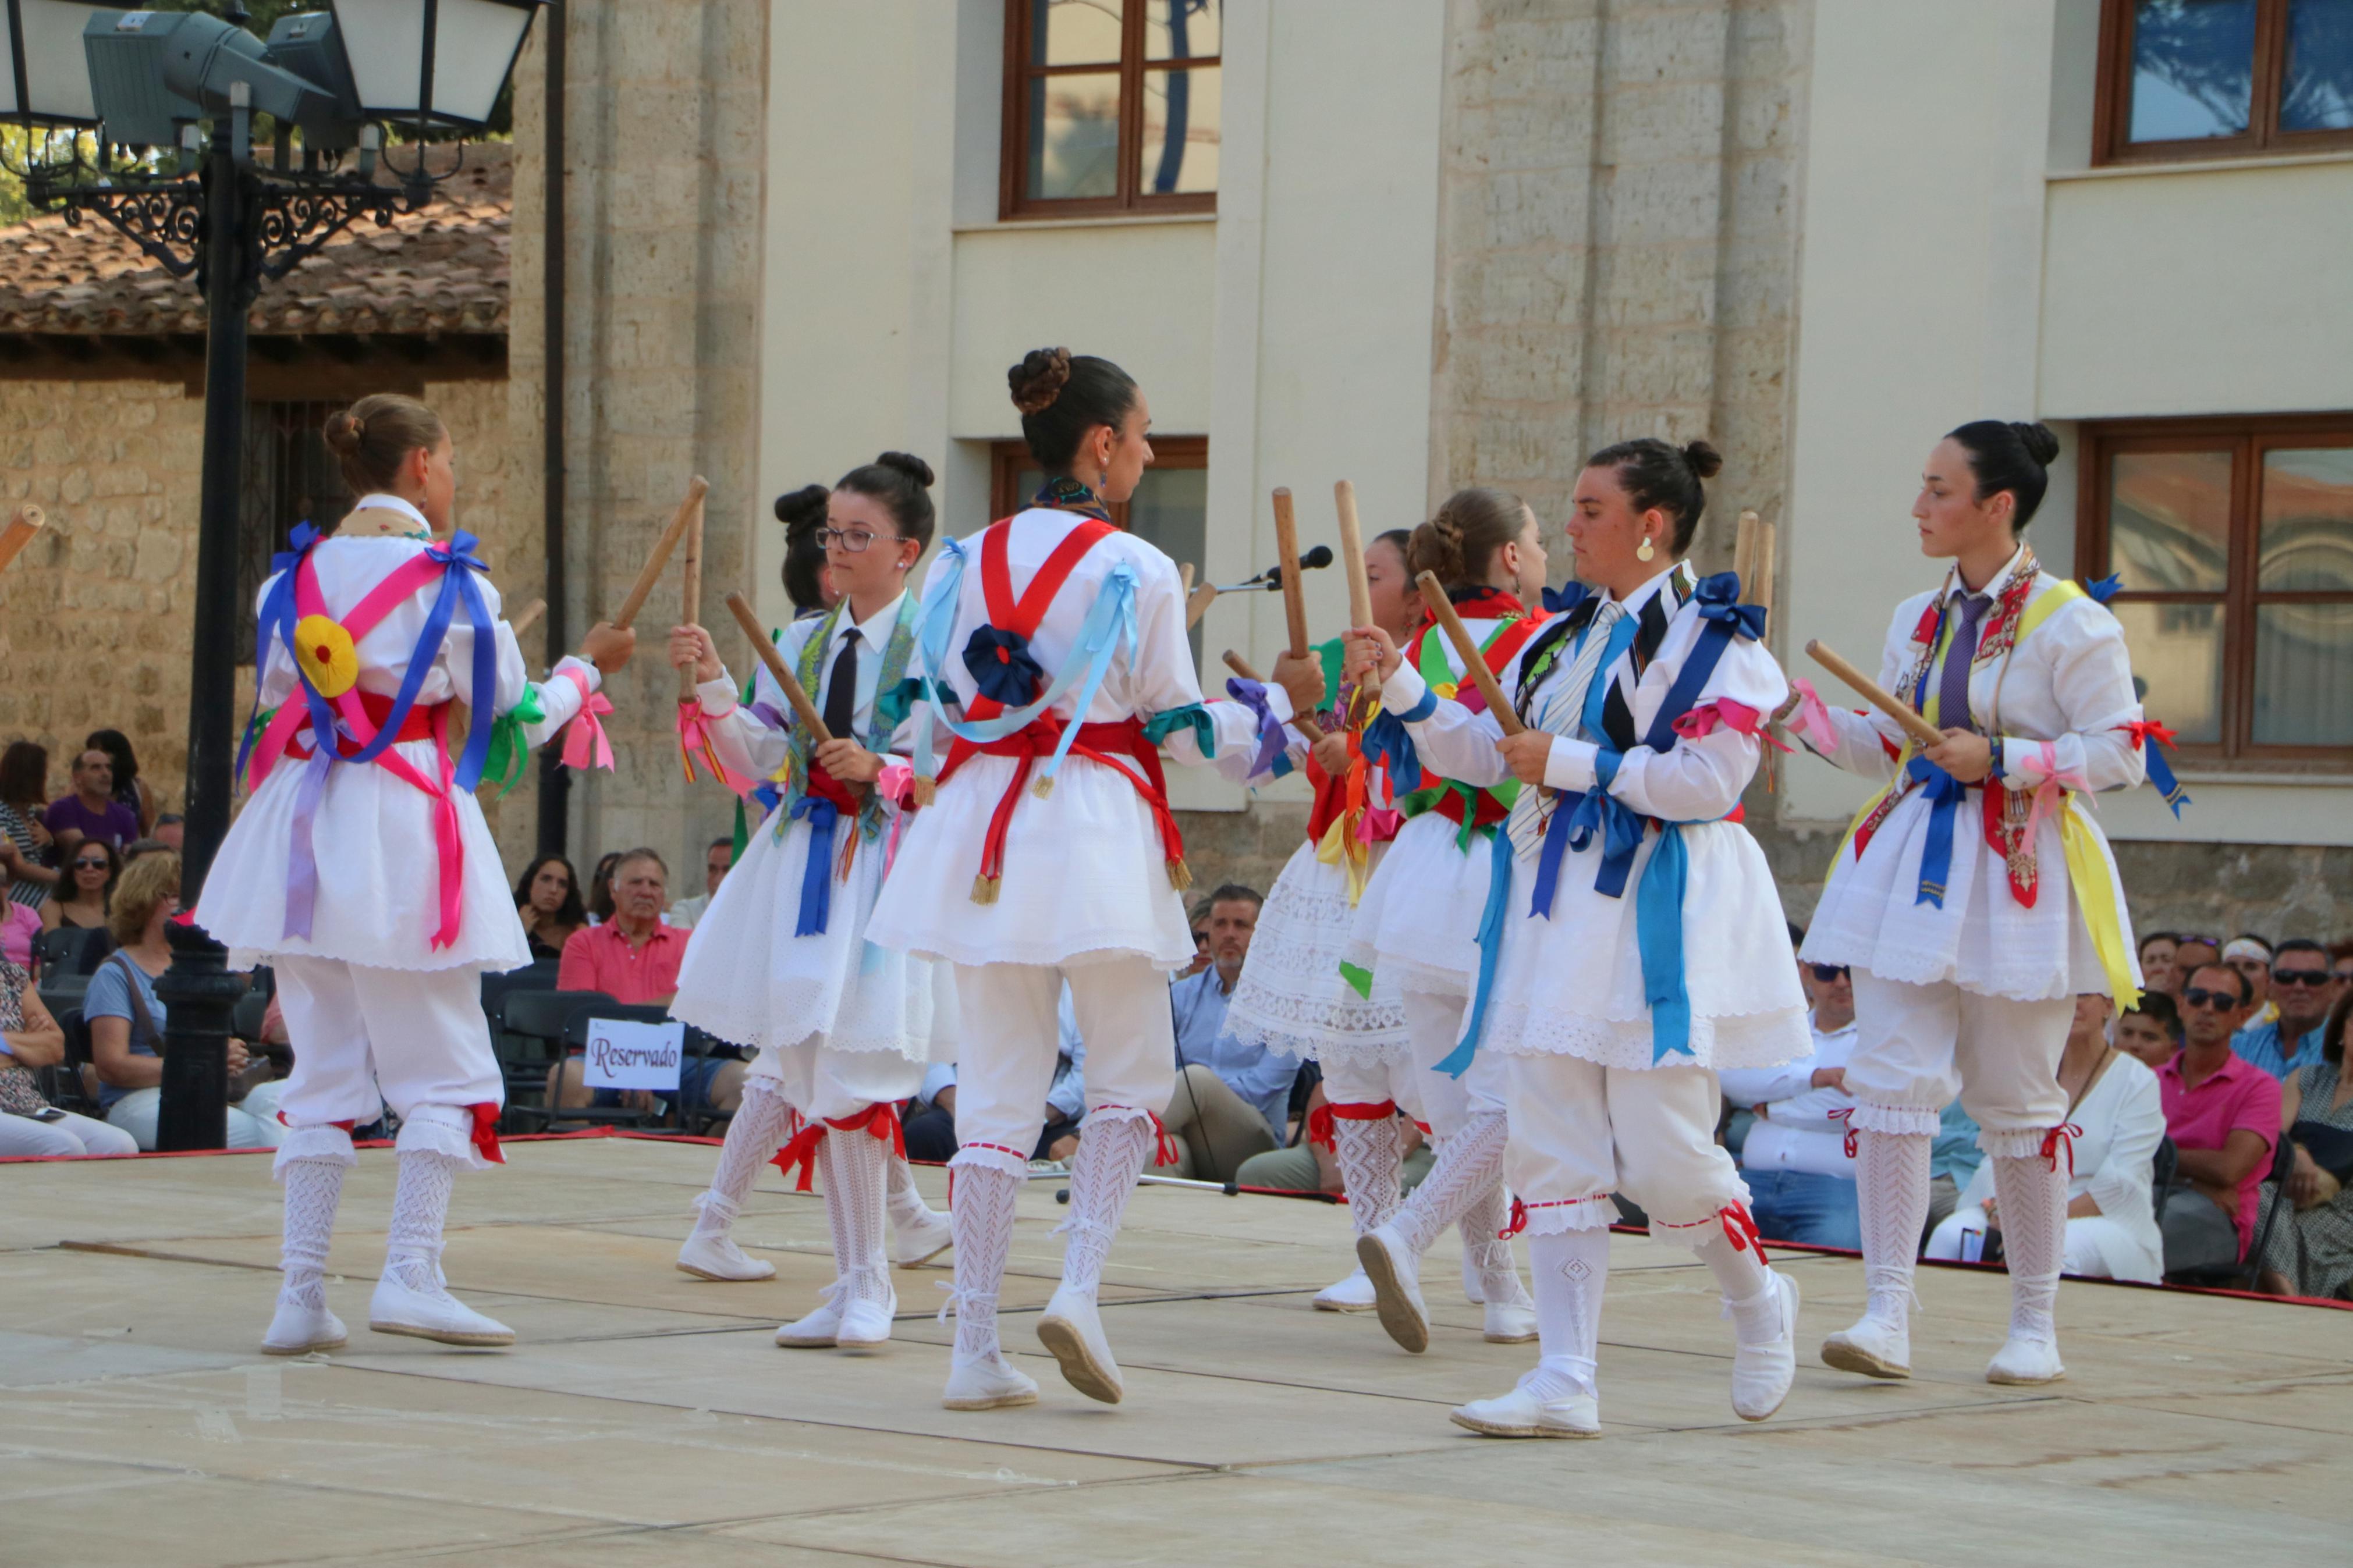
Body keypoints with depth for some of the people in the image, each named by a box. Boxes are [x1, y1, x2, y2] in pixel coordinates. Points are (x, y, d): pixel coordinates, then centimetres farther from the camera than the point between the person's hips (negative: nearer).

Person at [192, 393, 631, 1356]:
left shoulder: (297, 574, 9)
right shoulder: (448, 580, -5)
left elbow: (277, 705, 15)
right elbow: (515, 724, 1)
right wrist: (588, 666, 18)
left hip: (301, 828, 5)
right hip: (404, 837, -5)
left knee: (324, 1071, 11)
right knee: (444, 1067, 3)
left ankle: (301, 1293, 6)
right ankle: (409, 1274, -9)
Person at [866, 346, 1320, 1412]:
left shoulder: (964, 562, 6)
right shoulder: (1137, 571, -7)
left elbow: (926, 718, 9)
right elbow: (1175, 729, -3)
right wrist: (1278, 702, 11)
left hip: (977, 832, 5)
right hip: (1094, 833, -4)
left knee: (995, 1091, 8)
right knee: (1131, 1075, 11)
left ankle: (975, 1347, 4)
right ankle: (1079, 1288, -8)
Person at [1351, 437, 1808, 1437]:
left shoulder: (1712, 636, -8)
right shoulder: (1566, 631, 15)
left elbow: (1708, 780, -18)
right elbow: (1485, 752, 17)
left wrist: (1573, 763, -16)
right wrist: (1401, 687, 5)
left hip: (1659, 912, -7)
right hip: (1558, 903, 7)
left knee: (1662, 1156, -7)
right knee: (1551, 1149, 2)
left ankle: (1758, 1304, 23)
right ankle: (1564, 1382, 3)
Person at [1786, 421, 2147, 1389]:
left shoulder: (2069, 625, -9)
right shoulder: (1917, 620, 11)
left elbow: (2123, 754, -10)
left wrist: (2003, 759, -18)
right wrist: (1805, 713, 4)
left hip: (2019, 876, -5)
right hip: (1911, 869, 5)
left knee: (2016, 1103, 3)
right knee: (1890, 1080, -6)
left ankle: (2036, 1326, 15)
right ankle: (1887, 1316, -6)